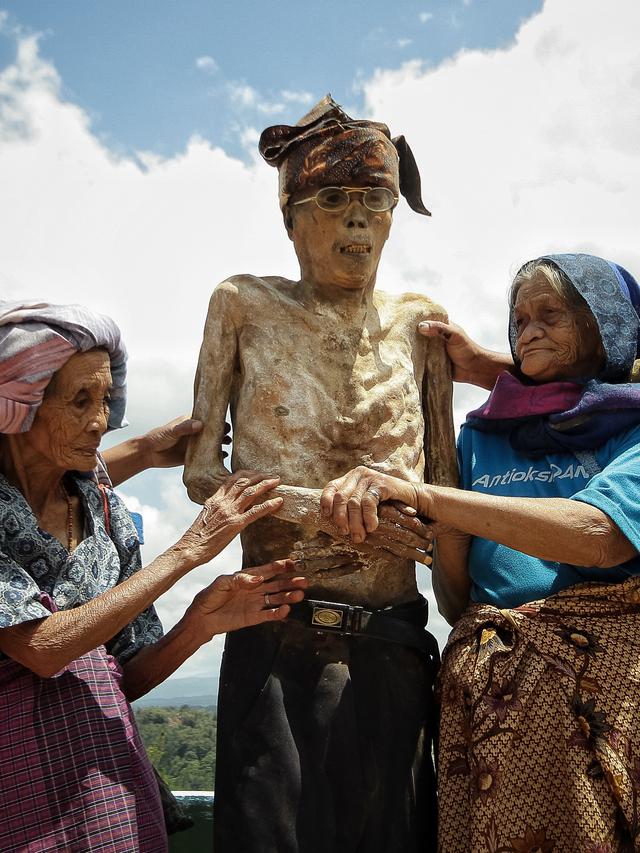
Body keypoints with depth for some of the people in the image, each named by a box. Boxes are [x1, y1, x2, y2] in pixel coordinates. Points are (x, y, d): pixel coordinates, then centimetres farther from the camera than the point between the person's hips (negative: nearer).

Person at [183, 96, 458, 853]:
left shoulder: (417, 323, 8)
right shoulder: (245, 306, 3)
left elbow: (444, 488, 11)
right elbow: (201, 470, -1)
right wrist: (323, 508, -15)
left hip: (393, 648, 3)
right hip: (276, 647, -2)